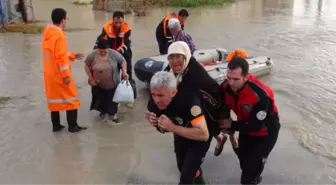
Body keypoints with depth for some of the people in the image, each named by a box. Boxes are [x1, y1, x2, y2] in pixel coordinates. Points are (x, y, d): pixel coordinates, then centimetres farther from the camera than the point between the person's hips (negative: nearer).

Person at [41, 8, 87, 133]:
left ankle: (56, 125, 23)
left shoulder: (47, 34, 8)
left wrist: (72, 56, 19)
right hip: (60, 74, -8)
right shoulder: (59, 35, -20)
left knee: (54, 99, 16)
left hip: (49, 74, 8)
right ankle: (73, 126, 11)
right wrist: (66, 75, -17)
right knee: (71, 99, 4)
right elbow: (60, 58, -22)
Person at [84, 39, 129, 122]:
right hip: (98, 84, 1)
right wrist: (91, 79, -9)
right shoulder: (92, 55, -15)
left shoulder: (114, 54, -15)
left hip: (112, 84, -1)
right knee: (100, 98, 14)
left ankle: (113, 113, 24)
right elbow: (87, 66, -5)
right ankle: (103, 110, 37)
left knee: (112, 99, 7)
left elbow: (123, 61, -3)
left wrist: (124, 72, -16)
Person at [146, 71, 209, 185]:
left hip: (199, 139, -6)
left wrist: (172, 127, -44)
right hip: (180, 135, 6)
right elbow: (164, 128, -4)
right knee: (182, 168, 26)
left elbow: (204, 134, -43)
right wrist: (156, 123, -27)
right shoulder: (156, 101, -21)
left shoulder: (188, 99, -40)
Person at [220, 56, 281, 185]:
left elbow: (255, 126, -31)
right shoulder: (226, 87, -23)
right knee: (243, 158, 25)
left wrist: (232, 126, -24)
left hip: (265, 132, -6)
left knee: (252, 165, -6)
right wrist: (223, 123, -18)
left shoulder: (260, 95, -40)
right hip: (246, 126, 6)